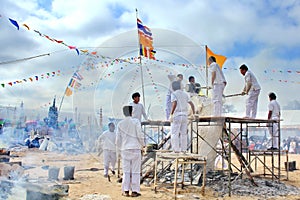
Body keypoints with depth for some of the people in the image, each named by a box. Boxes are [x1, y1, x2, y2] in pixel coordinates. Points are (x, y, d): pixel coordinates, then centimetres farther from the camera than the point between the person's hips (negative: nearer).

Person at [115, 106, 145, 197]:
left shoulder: (120, 124, 5)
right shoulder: (136, 121, -4)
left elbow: (118, 139, 7)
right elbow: (140, 135, -7)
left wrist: (120, 148, 23)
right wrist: (143, 144, 9)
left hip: (125, 149, 3)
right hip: (135, 148, -3)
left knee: (126, 171, 7)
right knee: (135, 171, 2)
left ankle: (126, 190, 7)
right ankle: (134, 191, 2)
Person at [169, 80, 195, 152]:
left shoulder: (174, 94, -4)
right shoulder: (185, 94, 12)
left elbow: (174, 104, -21)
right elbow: (191, 104, 6)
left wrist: (171, 114, -19)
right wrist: (193, 114, 13)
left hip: (176, 116, -5)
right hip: (184, 116, 5)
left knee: (175, 134, 0)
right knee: (183, 134, 10)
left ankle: (176, 149, -4)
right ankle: (183, 149, 10)